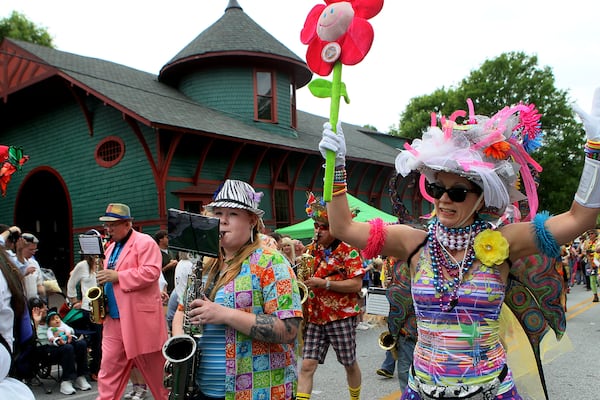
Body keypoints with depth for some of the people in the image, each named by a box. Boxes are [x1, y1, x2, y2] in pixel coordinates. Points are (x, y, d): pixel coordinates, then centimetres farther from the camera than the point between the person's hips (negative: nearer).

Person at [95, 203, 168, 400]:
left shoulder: (145, 242, -8)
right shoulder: (111, 248, 18)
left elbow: (151, 273, -21)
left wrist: (117, 276, -20)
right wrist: (103, 278, 5)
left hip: (140, 318, -7)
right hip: (113, 319, 8)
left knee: (156, 370, 3)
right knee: (108, 370, 9)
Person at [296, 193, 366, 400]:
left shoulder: (348, 250, -9)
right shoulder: (311, 249, 8)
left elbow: (356, 284, -16)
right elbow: (304, 277, 22)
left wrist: (324, 283, -22)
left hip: (341, 316, -4)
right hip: (314, 316, 5)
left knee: (350, 364, 13)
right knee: (307, 365, -2)